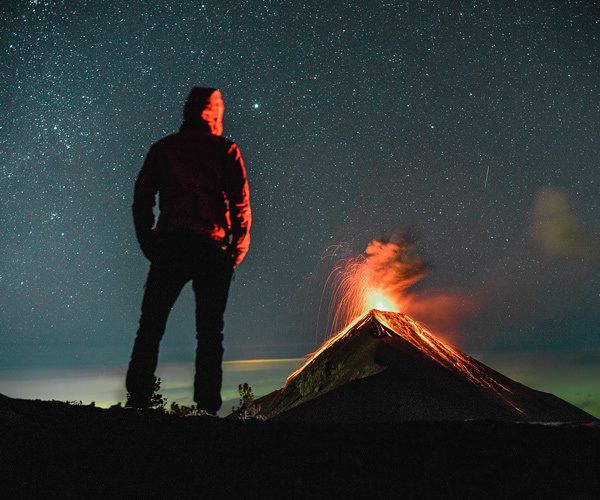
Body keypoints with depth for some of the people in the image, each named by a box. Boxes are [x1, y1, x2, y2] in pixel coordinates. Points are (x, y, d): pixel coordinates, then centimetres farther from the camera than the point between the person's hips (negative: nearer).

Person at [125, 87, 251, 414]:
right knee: (209, 333, 6)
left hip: (169, 247, 1)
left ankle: (137, 402, 5)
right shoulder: (225, 150, 4)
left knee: (150, 329, 8)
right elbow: (241, 204, -4)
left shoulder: (162, 148, 10)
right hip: (212, 251, -1)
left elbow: (141, 198, 7)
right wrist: (238, 249, 4)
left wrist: (148, 244, 12)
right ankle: (207, 407, 5)